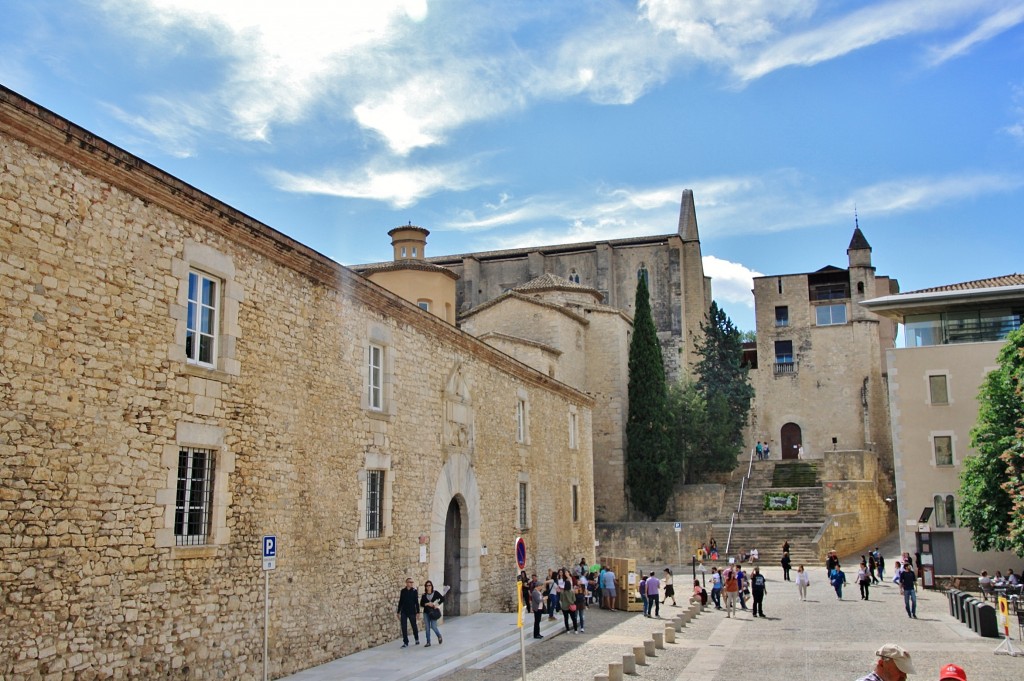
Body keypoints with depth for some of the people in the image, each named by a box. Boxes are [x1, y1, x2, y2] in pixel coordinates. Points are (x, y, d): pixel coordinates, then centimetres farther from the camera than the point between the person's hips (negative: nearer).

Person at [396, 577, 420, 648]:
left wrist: (418, 612, -5)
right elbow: (400, 602, 7)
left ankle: (417, 639, 34)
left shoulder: (414, 591, -3)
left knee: (414, 626, 10)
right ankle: (405, 642, 6)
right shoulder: (403, 591, 3)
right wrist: (398, 612, 7)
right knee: (404, 628, -2)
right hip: (404, 612, 2)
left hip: (412, 612, -2)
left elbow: (417, 602, -2)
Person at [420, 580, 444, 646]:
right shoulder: (424, 595, 5)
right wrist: (427, 604, -12)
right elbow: (421, 604, 4)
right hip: (426, 613, 3)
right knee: (427, 628, 2)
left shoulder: (435, 593, -1)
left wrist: (437, 604, -10)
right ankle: (428, 642, 11)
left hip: (434, 612, -3)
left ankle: (439, 637, 19)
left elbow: (442, 598, 0)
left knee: (433, 626, -9)